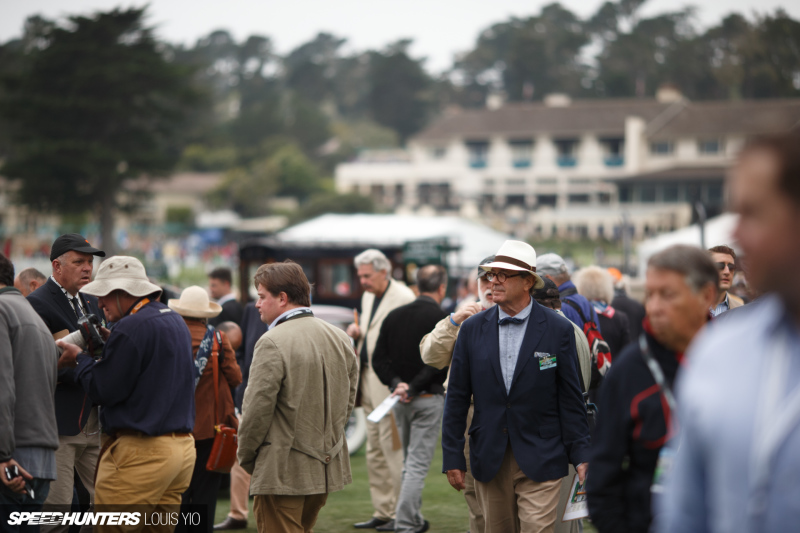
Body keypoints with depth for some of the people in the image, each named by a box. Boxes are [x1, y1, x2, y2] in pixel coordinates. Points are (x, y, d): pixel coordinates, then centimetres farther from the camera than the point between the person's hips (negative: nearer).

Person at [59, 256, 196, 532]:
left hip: (141, 452, -9)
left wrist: (82, 358, 3)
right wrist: (105, 347, 17)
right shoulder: (175, 321, 15)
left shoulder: (131, 327, -15)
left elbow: (103, 391, -13)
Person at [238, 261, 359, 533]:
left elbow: (257, 410, -15)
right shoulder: (340, 338, 8)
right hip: (327, 467, 8)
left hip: (283, 472, -8)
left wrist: (246, 457, -1)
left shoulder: (273, 342, -17)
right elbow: (349, 399, 13)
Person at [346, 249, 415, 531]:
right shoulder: (368, 297, 16)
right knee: (374, 452, 13)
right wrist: (357, 331, 6)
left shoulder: (403, 297, -13)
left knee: (392, 448, -7)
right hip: (369, 381, 9)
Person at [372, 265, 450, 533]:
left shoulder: (394, 315, 7)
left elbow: (378, 359, 3)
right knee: (418, 463, -4)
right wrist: (414, 387, -15)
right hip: (428, 399, -6)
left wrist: (396, 383, -7)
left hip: (400, 399, 6)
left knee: (409, 461, 19)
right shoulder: (441, 318, -10)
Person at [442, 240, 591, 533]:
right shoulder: (472, 329, 4)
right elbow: (457, 397, 6)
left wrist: (580, 455, -4)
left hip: (539, 461, -3)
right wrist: (453, 458, 2)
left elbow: (570, 398, 0)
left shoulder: (558, 330, -2)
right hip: (489, 461, 3)